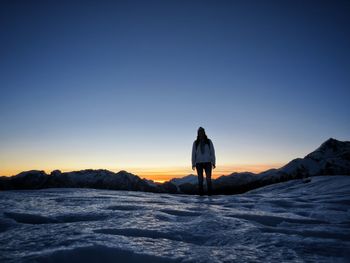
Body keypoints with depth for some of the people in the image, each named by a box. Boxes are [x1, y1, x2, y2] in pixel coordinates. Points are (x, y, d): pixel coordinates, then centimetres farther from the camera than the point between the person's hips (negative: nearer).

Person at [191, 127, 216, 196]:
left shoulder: (209, 141, 5)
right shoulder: (195, 143, 5)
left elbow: (212, 152, 2)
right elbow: (193, 153, 4)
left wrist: (213, 163, -6)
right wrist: (193, 164, -5)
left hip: (207, 163, 0)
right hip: (199, 163, 1)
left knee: (208, 178, -6)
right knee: (200, 179, -1)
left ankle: (209, 192, 0)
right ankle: (201, 192, 4)